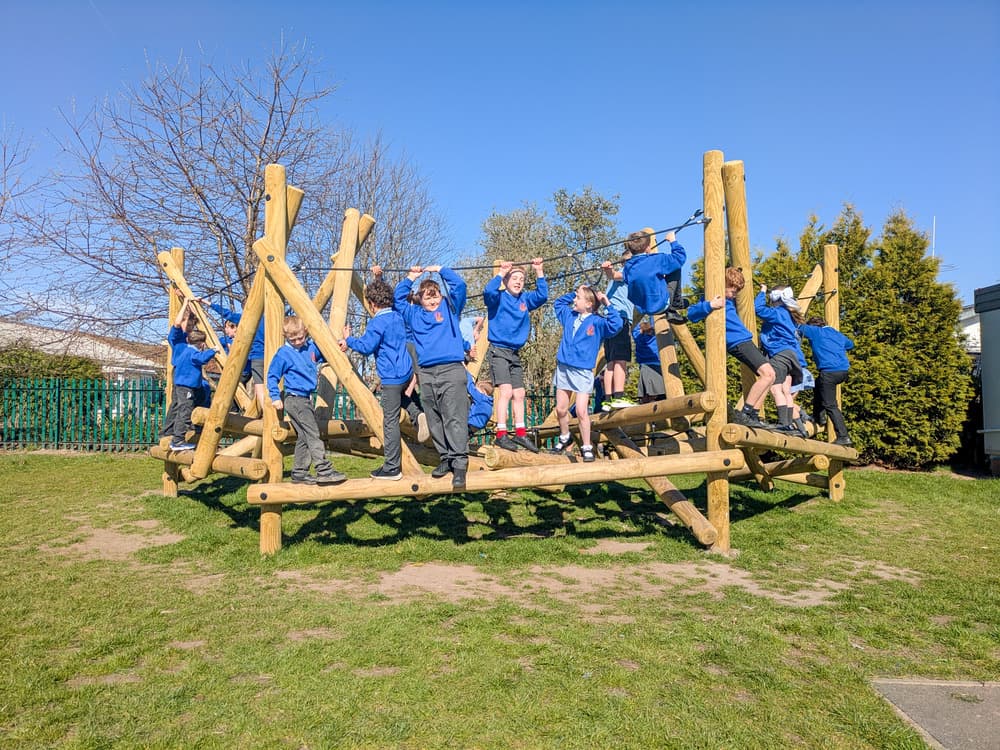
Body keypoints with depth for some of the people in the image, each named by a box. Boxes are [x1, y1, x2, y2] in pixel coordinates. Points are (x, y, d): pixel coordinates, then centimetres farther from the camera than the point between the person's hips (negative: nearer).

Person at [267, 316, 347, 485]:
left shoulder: (311, 348, 8)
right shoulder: (283, 353, -8)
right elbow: (272, 376, -3)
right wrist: (275, 397, -10)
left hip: (306, 399, 7)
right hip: (294, 400, -7)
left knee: (303, 437, 9)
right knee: (313, 434, -13)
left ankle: (299, 473, 17)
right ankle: (324, 471, -15)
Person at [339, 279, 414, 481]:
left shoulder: (377, 322, -13)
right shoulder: (398, 317, 13)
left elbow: (367, 347, -18)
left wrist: (348, 340, 0)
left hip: (392, 377, -9)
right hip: (406, 372, 9)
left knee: (390, 422, -4)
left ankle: (392, 468, 0)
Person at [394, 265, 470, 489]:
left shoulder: (450, 307, 13)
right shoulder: (414, 314, 20)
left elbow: (459, 285, 4)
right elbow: (399, 298, 31)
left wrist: (440, 270, 13)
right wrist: (410, 278, 26)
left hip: (451, 370, -4)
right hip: (426, 374, 4)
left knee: (455, 419, -12)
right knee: (434, 421, 6)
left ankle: (460, 462, -14)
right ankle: (446, 458, 15)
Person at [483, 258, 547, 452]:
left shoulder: (525, 299, 11)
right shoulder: (499, 297, -5)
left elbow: (542, 296, 6)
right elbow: (488, 291, -25)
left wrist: (539, 272, 2)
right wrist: (501, 273, -24)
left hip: (515, 353, 7)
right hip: (499, 351, -7)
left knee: (519, 394, 9)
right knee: (506, 391, -16)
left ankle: (520, 434, 18)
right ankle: (501, 435, -14)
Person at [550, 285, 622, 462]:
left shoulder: (597, 322, -7)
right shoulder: (570, 316, 11)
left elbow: (615, 325, -25)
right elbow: (558, 303, 30)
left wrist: (607, 304, -20)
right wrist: (574, 292, 18)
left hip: (582, 372, -6)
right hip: (563, 368, 6)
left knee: (581, 411, -11)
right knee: (561, 409, 11)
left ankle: (586, 447, 4)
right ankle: (565, 437, 35)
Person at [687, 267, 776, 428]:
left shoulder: (728, 300, 18)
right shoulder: (714, 298, -9)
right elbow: (692, 314, -26)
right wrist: (709, 305, -41)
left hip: (746, 340, 10)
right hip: (738, 342, -10)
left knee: (767, 376, 14)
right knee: (768, 373, -19)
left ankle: (753, 416, 13)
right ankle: (744, 413, -19)